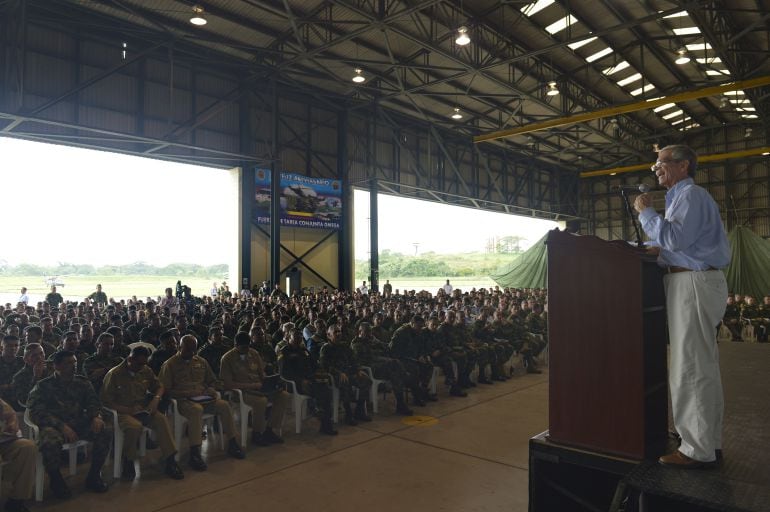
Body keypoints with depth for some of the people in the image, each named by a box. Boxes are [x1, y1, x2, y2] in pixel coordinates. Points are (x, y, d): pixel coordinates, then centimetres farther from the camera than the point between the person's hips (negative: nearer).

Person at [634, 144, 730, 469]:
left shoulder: (690, 194, -9)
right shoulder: (682, 196, 24)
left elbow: (675, 237, -23)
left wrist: (646, 211, -12)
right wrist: (659, 251, 11)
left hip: (694, 284, -11)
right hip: (694, 282, 11)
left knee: (690, 368, -8)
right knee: (703, 366, 14)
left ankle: (699, 451, -2)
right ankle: (709, 440, 23)